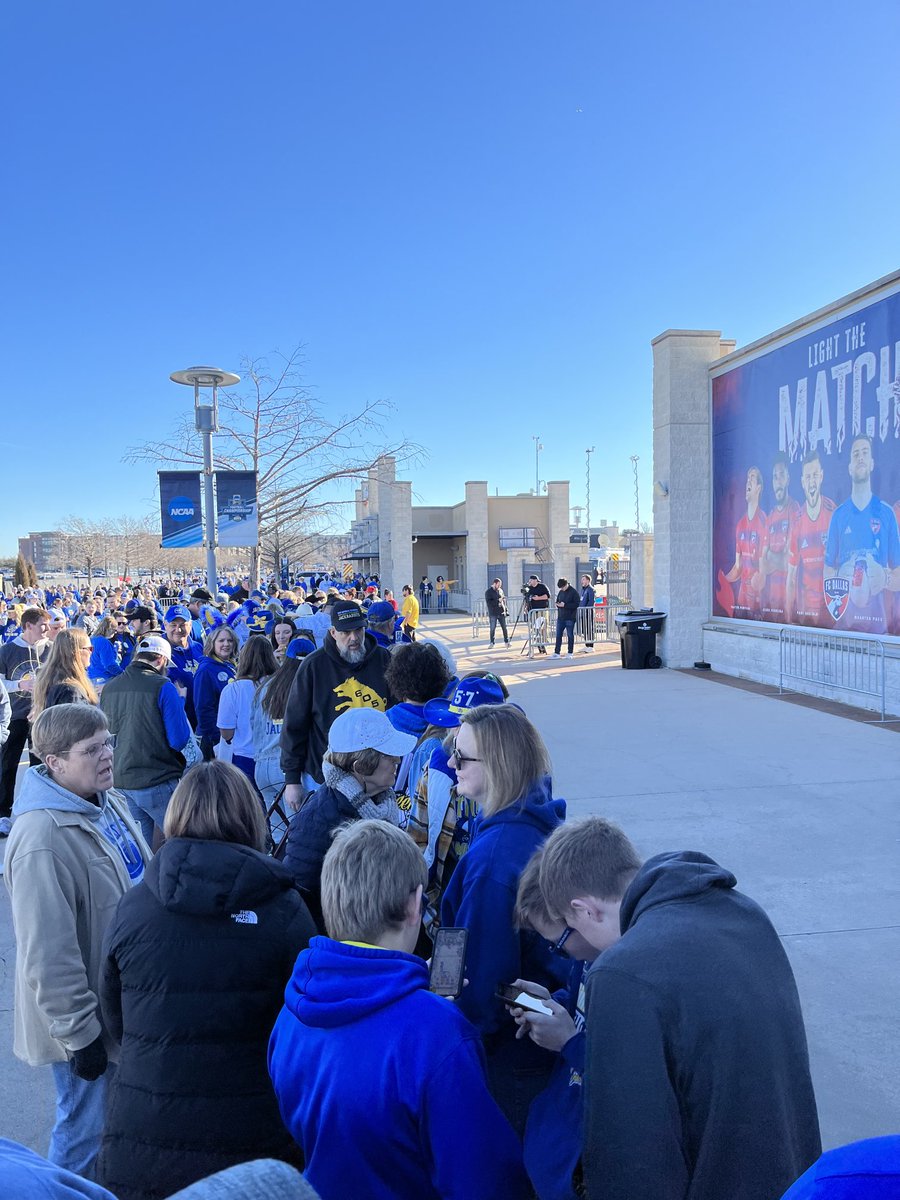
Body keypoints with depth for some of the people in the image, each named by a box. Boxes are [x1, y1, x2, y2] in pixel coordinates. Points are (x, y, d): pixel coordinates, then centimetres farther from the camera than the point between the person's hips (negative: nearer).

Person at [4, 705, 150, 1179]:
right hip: (89, 1018, -8)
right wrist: (80, 1033, -19)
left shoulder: (107, 802, -1)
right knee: (85, 1130, 11)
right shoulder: (42, 839, -28)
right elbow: (48, 954, -25)